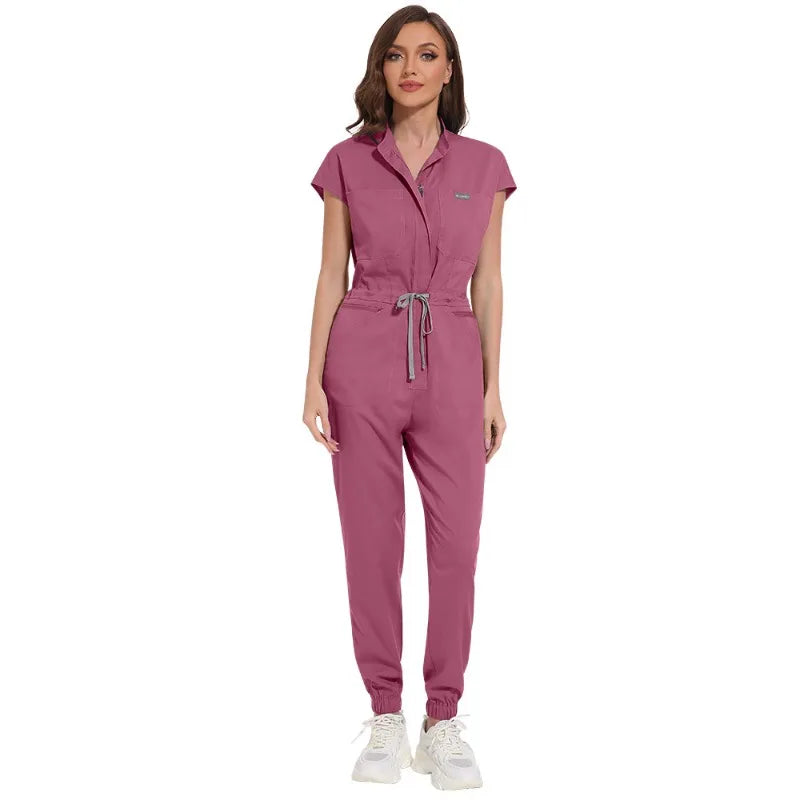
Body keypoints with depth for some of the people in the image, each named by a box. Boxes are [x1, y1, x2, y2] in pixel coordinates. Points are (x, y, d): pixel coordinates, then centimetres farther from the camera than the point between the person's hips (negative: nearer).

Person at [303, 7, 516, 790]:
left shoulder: (483, 165, 6)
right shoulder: (346, 161, 3)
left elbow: (487, 281, 7)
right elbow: (331, 276, 3)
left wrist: (492, 389, 2)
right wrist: (314, 380, -5)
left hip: (448, 367, 1)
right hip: (364, 362, -1)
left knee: (456, 547, -2)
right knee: (372, 547, 2)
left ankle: (443, 726, 12)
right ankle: (386, 719, 16)